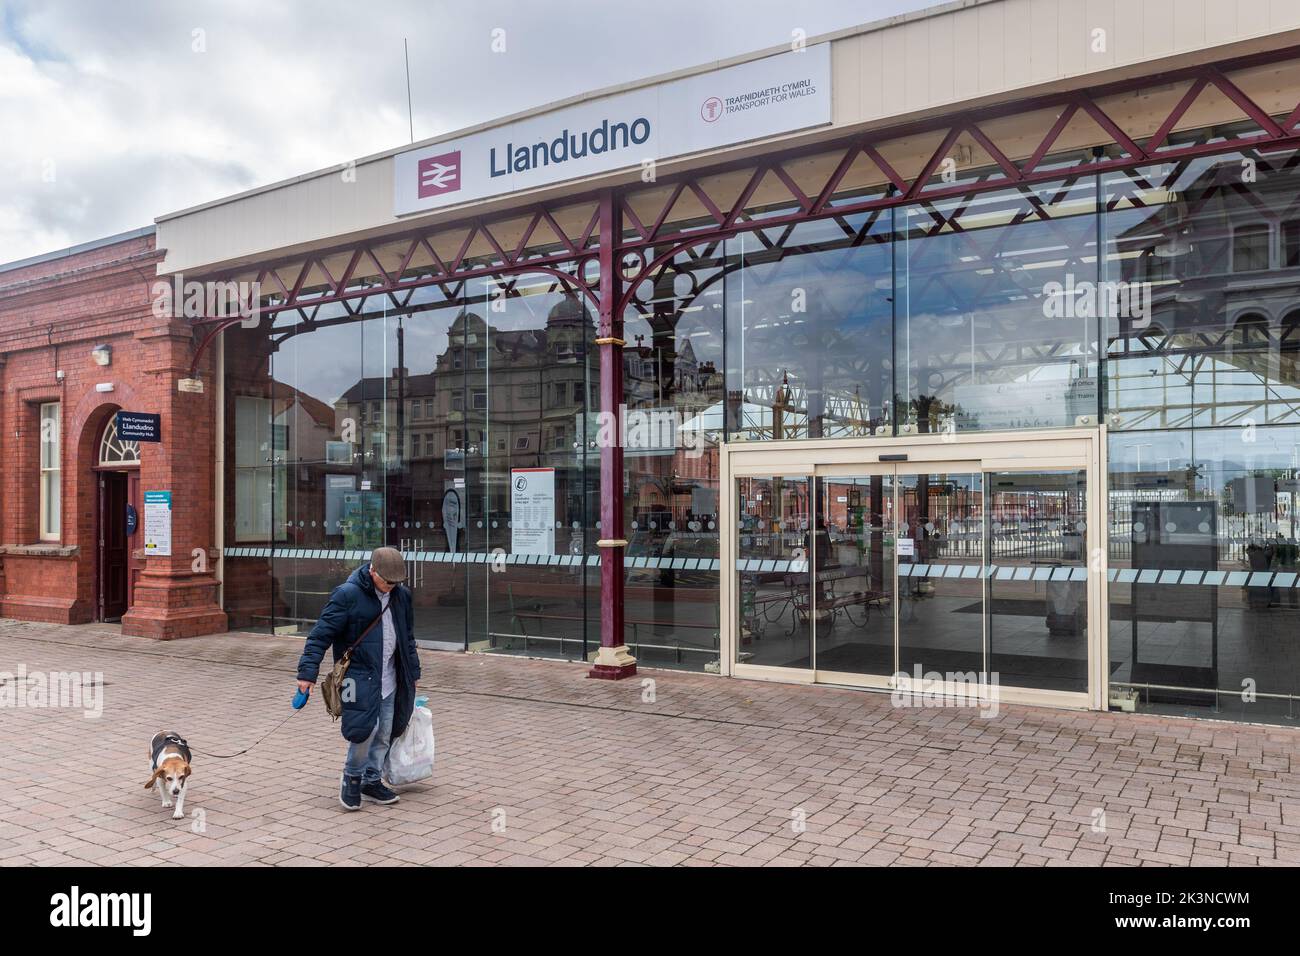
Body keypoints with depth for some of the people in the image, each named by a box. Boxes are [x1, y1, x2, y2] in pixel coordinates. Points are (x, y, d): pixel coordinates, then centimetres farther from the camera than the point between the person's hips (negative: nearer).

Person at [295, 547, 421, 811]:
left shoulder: (401, 595, 6)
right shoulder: (348, 594, -14)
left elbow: (408, 637, 17)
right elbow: (321, 634, -14)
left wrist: (413, 672, 20)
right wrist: (308, 671, -19)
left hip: (389, 679, 6)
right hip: (359, 675, -6)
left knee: (385, 733, 10)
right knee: (365, 727, -15)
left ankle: (372, 780, 27)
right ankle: (351, 777, 10)